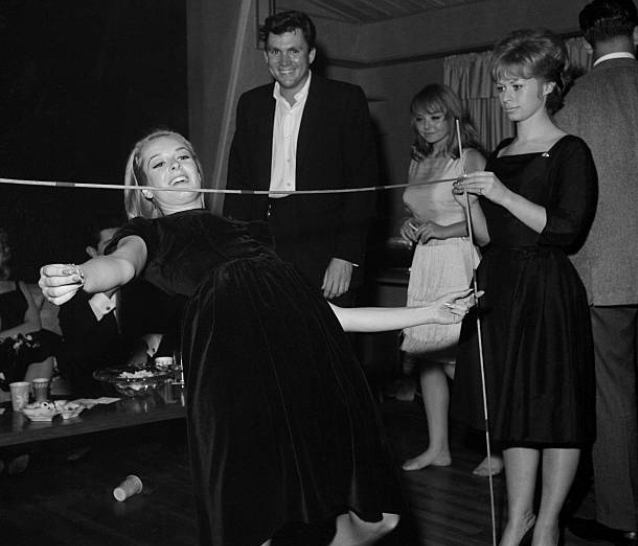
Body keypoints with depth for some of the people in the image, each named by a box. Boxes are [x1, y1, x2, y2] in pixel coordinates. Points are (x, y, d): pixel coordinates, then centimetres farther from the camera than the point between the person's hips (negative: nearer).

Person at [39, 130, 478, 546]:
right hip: (235, 346, -5)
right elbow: (122, 265, 0)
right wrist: (76, 277, -25)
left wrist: (429, 313, 37)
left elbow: (327, 313, 35)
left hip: (311, 340, 5)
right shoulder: (149, 232, 25)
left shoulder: (240, 228, 37)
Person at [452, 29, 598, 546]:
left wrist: (503, 195, -20)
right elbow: (490, 236, 14)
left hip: (548, 289, -6)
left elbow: (569, 229, -16)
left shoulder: (569, 152, -5)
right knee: (513, 405, 11)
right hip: (500, 287, 6)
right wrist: (470, 199, -4)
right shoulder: (500, 155, 14)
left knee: (555, 406, 1)